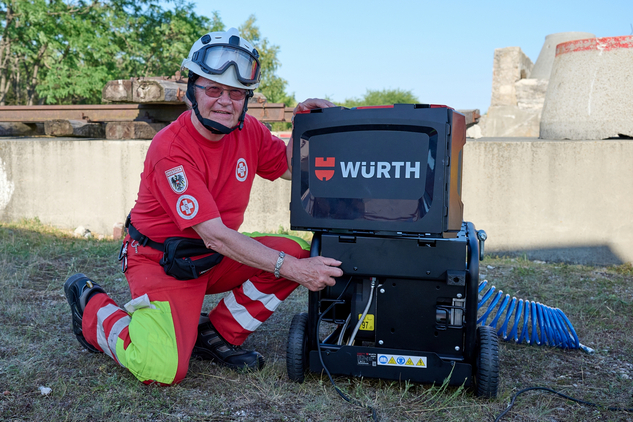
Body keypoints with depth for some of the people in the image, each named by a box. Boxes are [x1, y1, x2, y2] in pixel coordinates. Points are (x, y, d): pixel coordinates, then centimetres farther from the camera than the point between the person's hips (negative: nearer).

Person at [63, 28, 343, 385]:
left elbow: (289, 168, 11)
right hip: (162, 261, -6)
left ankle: (218, 335, 2)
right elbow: (216, 236, -29)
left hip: (214, 258, 7)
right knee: (164, 370, -21)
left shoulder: (249, 131, -5)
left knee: (297, 252, -13)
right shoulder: (170, 148, -26)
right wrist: (292, 270, -31)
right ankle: (93, 306, 9)